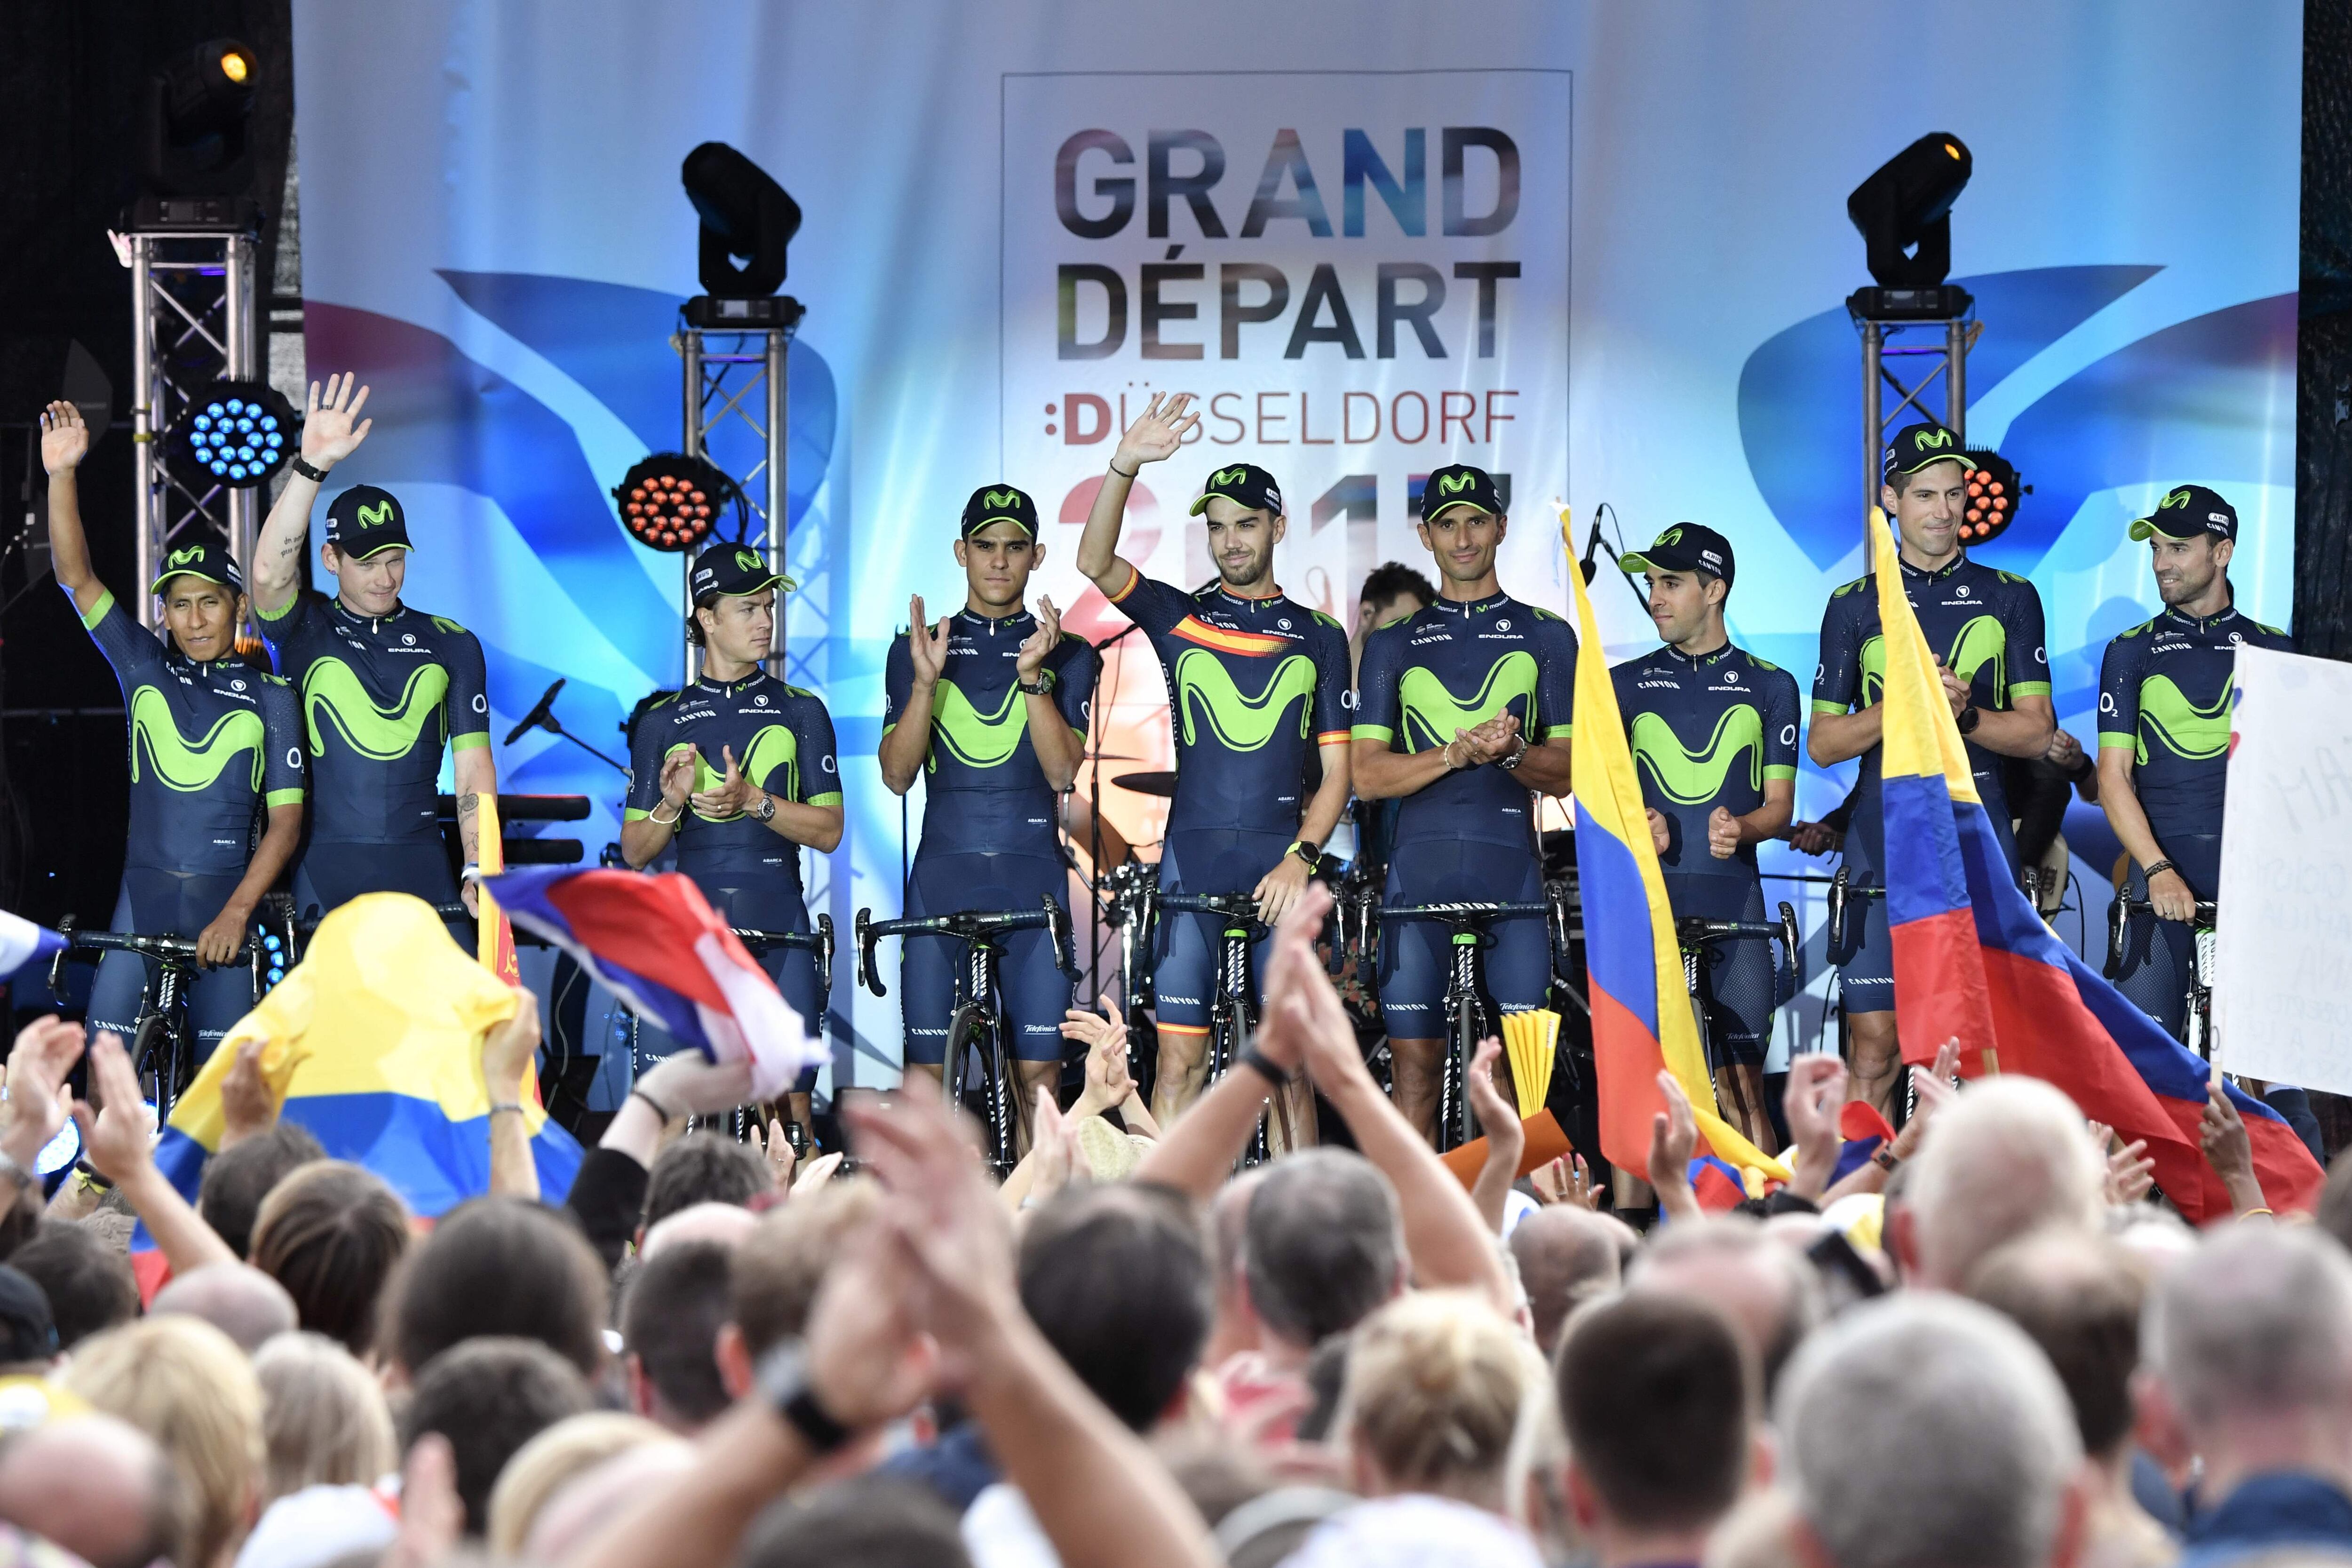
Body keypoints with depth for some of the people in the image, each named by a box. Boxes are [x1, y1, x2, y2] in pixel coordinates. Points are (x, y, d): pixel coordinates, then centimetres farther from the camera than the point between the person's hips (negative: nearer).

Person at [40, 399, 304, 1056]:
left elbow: (285, 821, -3)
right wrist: (61, 475, -15)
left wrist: (237, 911, -14)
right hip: (145, 888, 1)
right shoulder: (145, 669, 6)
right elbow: (76, 577, -3)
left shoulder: (269, 697, 1)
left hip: (227, 896, -1)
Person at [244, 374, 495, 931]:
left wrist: (479, 873, -5)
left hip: (422, 870, 1)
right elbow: (268, 573, -17)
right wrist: (312, 465, -28)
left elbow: (473, 768, 7)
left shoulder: (450, 645, 11)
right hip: (326, 875, -1)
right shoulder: (305, 631, 5)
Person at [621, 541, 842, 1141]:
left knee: (790, 1104, -5)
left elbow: (828, 831, 2)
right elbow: (634, 851, 10)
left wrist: (753, 800, -13)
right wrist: (671, 805, -10)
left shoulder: (799, 711, 9)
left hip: (778, 928, 0)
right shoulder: (663, 723, 10)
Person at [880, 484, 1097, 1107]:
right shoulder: (916, 648, 8)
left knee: (1038, 1069, -3)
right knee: (928, 1069, -1)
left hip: (1032, 872, 0)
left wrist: (1033, 676, -18)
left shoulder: (1067, 653, 6)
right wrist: (925, 683, -15)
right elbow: (897, 775, -1)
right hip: (942, 871, 0)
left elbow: (1061, 772, -5)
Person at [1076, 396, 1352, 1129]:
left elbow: (1336, 770, 8)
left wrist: (1301, 857, -8)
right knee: (1179, 1062, -3)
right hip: (1193, 860, 0)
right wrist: (1124, 468, -22)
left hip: (1283, 868, 0)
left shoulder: (1319, 636, 11)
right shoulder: (1179, 617, 10)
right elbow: (1095, 562, -8)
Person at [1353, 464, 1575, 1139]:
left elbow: (1564, 773, 7)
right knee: (1416, 1062, -3)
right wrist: (1457, 754, -12)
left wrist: (1512, 754, -15)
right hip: (1421, 867, 0)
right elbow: (1367, 775, 4)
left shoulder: (1545, 637, 12)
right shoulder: (1394, 645, 13)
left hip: (1511, 866, 0)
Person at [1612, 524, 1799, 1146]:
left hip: (1733, 906, -1)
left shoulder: (1769, 687, 11)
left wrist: (1742, 827, -14)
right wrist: (1636, 826, -11)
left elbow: (1780, 806, 9)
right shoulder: (1624, 686, 13)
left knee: (1742, 1089, -6)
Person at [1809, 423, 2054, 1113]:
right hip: (1884, 852, 0)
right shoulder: (1855, 606, 10)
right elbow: (1822, 743, 7)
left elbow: (2036, 732, 5)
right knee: (1875, 1056, -3)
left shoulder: (2008, 598, 10)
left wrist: (1965, 713, -13)